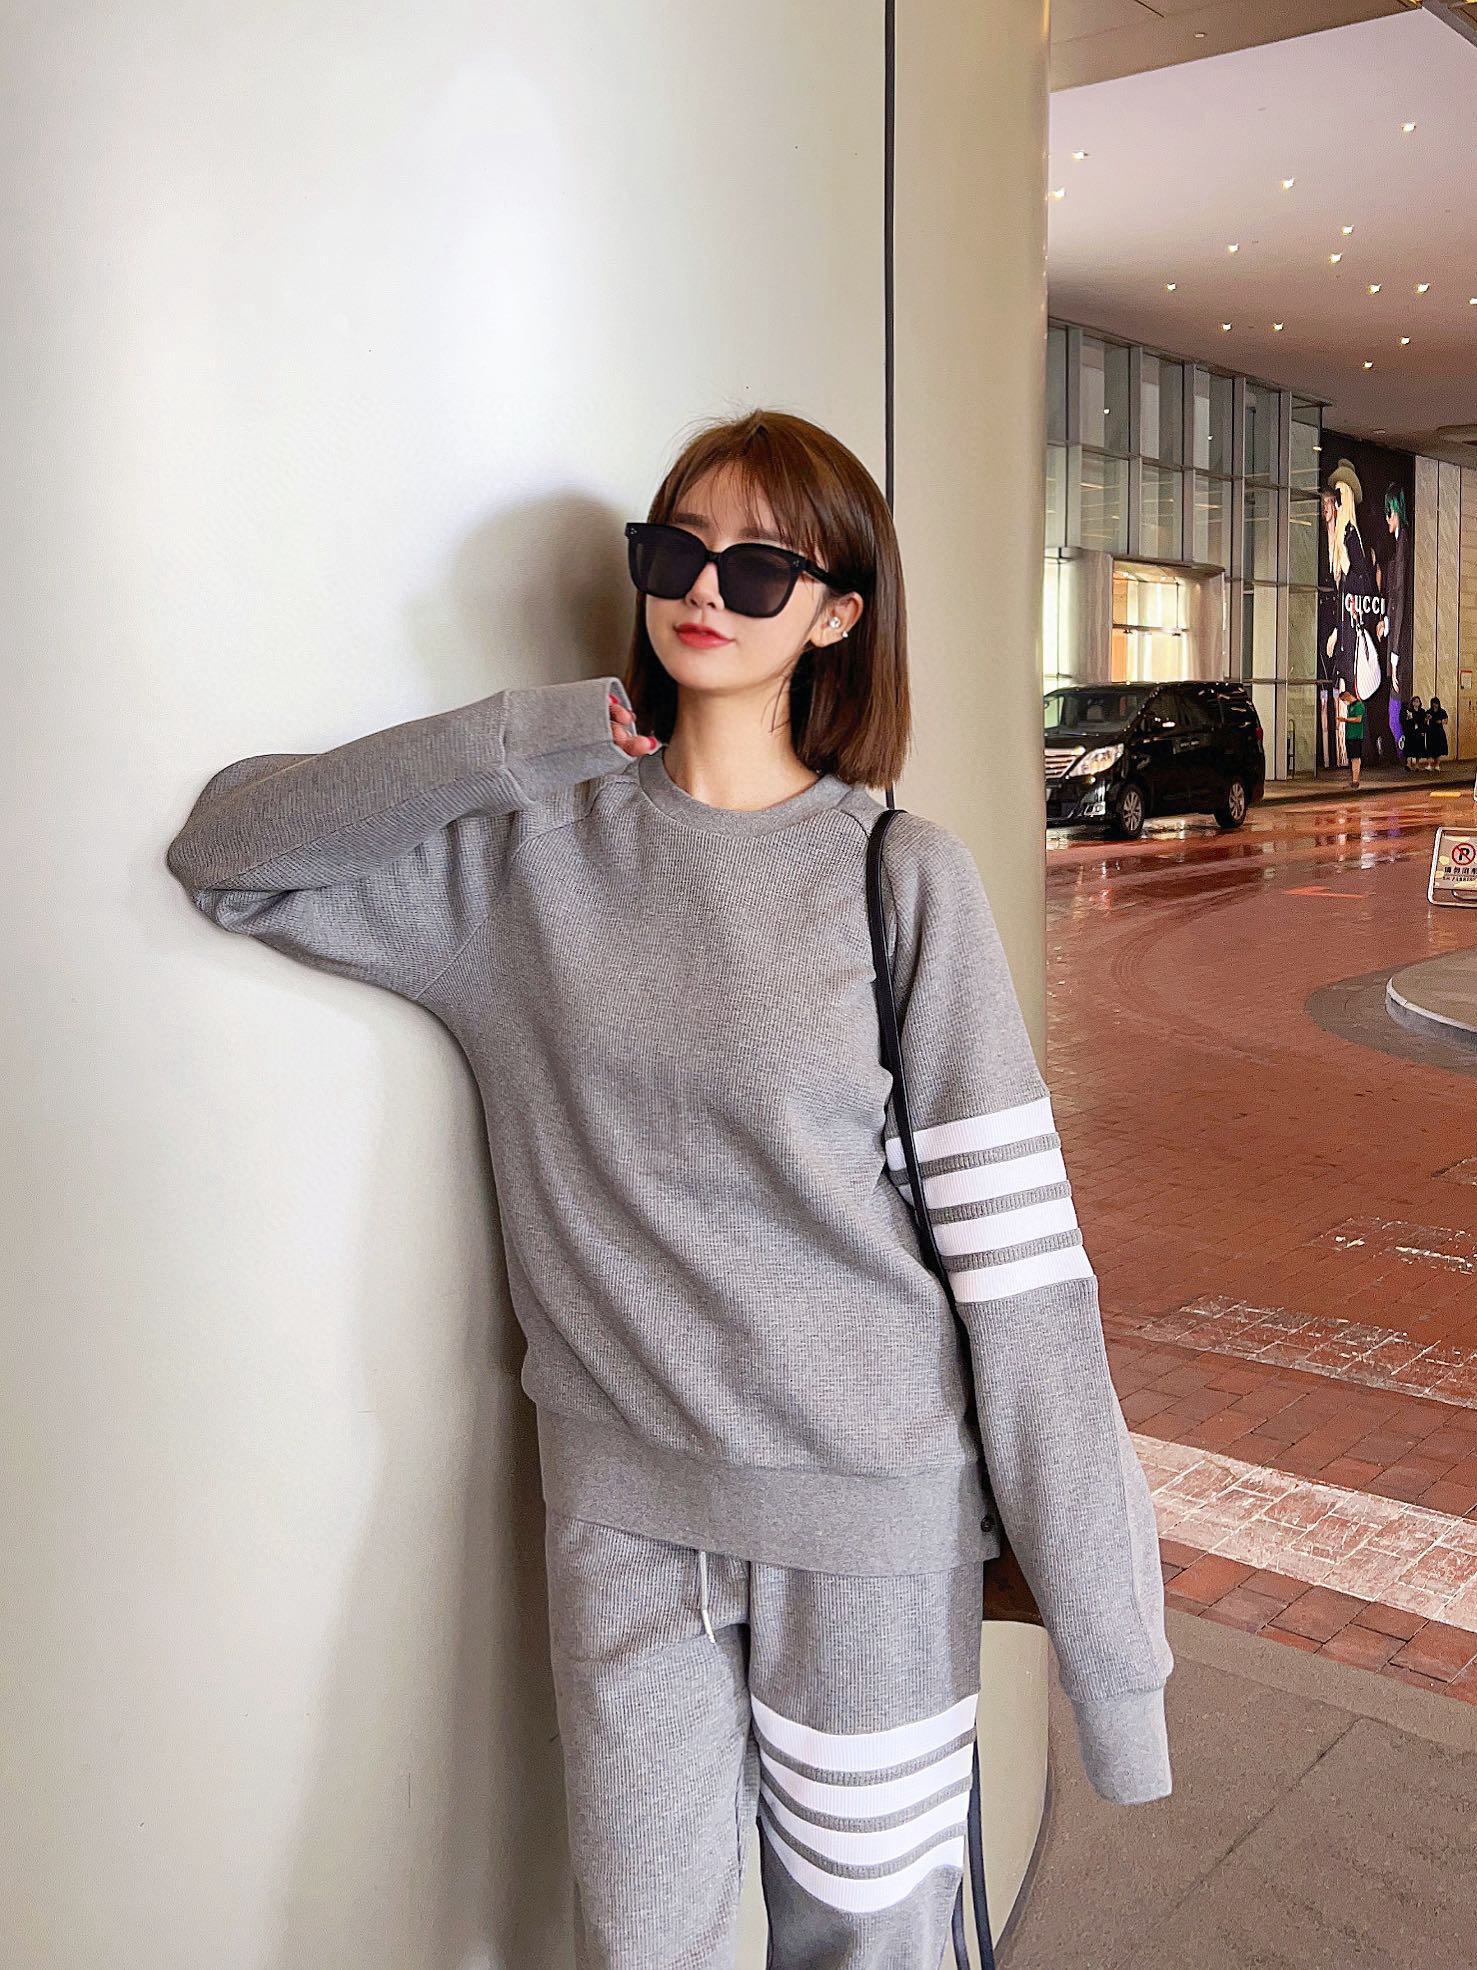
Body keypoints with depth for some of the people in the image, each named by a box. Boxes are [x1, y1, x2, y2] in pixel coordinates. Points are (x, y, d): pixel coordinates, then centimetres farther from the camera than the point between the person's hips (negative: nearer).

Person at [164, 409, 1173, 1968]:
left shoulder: (902, 876, -8)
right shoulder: (535, 848, 1)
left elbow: (1017, 1254, -9)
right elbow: (228, 849, -1)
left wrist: (1103, 1626, -8)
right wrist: (518, 735, -11)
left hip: (872, 1507, -1)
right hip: (624, 1512, 2)